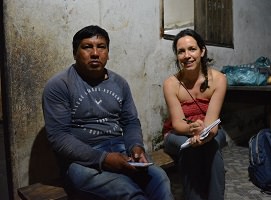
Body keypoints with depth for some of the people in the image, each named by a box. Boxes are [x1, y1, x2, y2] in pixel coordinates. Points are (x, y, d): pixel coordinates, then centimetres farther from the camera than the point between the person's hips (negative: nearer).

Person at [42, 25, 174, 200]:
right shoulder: (58, 85, -5)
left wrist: (136, 146, -10)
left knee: (159, 178, -23)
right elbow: (58, 136, -12)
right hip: (83, 160, -4)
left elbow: (131, 122, 12)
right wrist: (103, 159, -21)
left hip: (121, 151, 5)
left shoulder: (119, 83, 11)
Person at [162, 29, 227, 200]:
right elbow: (177, 123, -19)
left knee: (211, 144, -33)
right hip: (178, 135, 0)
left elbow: (212, 118, -22)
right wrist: (192, 128, -42)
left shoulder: (218, 79, -14)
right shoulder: (171, 83, -16)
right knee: (188, 146, -33)